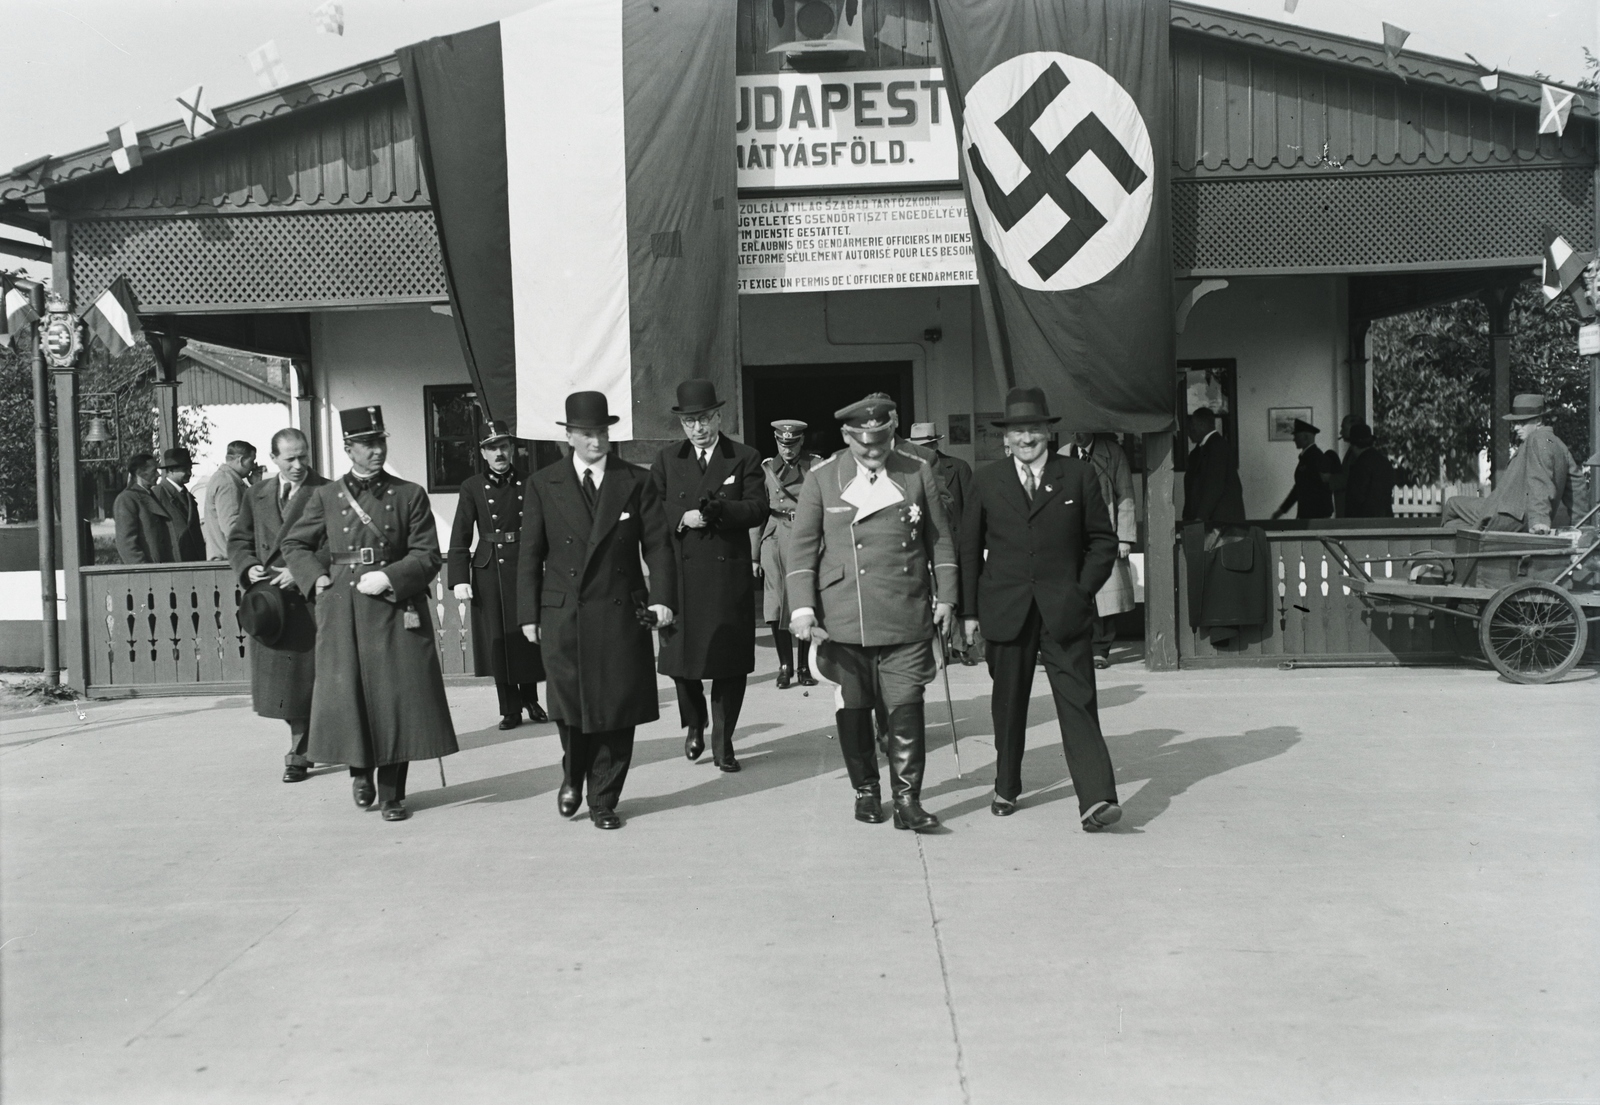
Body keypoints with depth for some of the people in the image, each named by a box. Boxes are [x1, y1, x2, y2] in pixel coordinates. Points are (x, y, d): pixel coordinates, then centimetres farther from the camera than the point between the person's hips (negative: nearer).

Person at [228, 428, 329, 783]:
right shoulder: (256, 495, 14)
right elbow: (238, 540, 16)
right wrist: (248, 567, -4)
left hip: (309, 598, -5)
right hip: (268, 600, 5)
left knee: (303, 681, 0)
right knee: (277, 683, 9)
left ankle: (299, 756, 11)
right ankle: (305, 746, 26)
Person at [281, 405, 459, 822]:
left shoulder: (410, 495, 4)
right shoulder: (325, 497, 8)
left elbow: (428, 556, 0)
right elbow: (294, 545, 17)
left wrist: (390, 577, -13)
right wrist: (316, 578, 2)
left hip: (397, 612, -1)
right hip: (342, 613, 1)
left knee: (396, 699, 0)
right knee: (346, 695, 5)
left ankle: (392, 793, 13)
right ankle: (359, 771, 31)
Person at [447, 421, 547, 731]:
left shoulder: (528, 484, 5)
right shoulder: (472, 487, 2)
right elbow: (460, 539, -2)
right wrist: (459, 579, -10)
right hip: (490, 571, -1)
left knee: (528, 635, 5)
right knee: (499, 639, 4)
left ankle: (530, 698, 26)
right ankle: (510, 708, 14)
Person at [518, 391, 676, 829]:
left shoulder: (636, 481, 4)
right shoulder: (543, 484, 5)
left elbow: (657, 545, 3)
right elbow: (530, 554, 6)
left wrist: (662, 597, -10)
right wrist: (529, 613, 1)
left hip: (622, 613, 0)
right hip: (562, 614, 0)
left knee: (617, 709, 3)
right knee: (569, 706, 5)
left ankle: (603, 801, 19)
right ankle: (573, 778, 34)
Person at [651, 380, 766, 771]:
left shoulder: (745, 458, 5)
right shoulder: (667, 460, 12)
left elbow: (758, 508, -4)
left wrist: (719, 509, -20)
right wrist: (681, 517, -11)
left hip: (729, 573, -1)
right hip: (680, 573, 2)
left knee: (730, 658, 0)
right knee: (681, 655, 5)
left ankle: (722, 740, 13)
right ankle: (694, 725, 31)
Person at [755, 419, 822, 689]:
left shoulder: (816, 467, 5)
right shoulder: (767, 468, 10)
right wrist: (754, 554, 9)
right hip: (775, 541, 1)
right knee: (776, 608, -5)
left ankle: (805, 667, 12)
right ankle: (785, 667, 7)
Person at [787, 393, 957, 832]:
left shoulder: (919, 473, 5)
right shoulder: (821, 478, 1)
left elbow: (941, 539, 11)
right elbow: (801, 546, 2)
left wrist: (945, 597, 6)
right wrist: (802, 607, -7)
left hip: (907, 615, 0)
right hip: (844, 618, 0)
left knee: (907, 706, -3)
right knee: (853, 707, 8)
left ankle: (907, 799, 5)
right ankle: (866, 790, 24)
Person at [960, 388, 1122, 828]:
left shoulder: (1079, 476, 4)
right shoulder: (986, 480, 7)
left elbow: (1103, 540, 8)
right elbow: (969, 547, 10)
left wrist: (1082, 590, -2)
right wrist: (970, 609, 6)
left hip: (1063, 611, -1)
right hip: (1005, 610, 1)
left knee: (1078, 703, -7)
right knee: (1008, 704, 12)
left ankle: (1096, 800, -11)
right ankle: (1006, 788, 28)